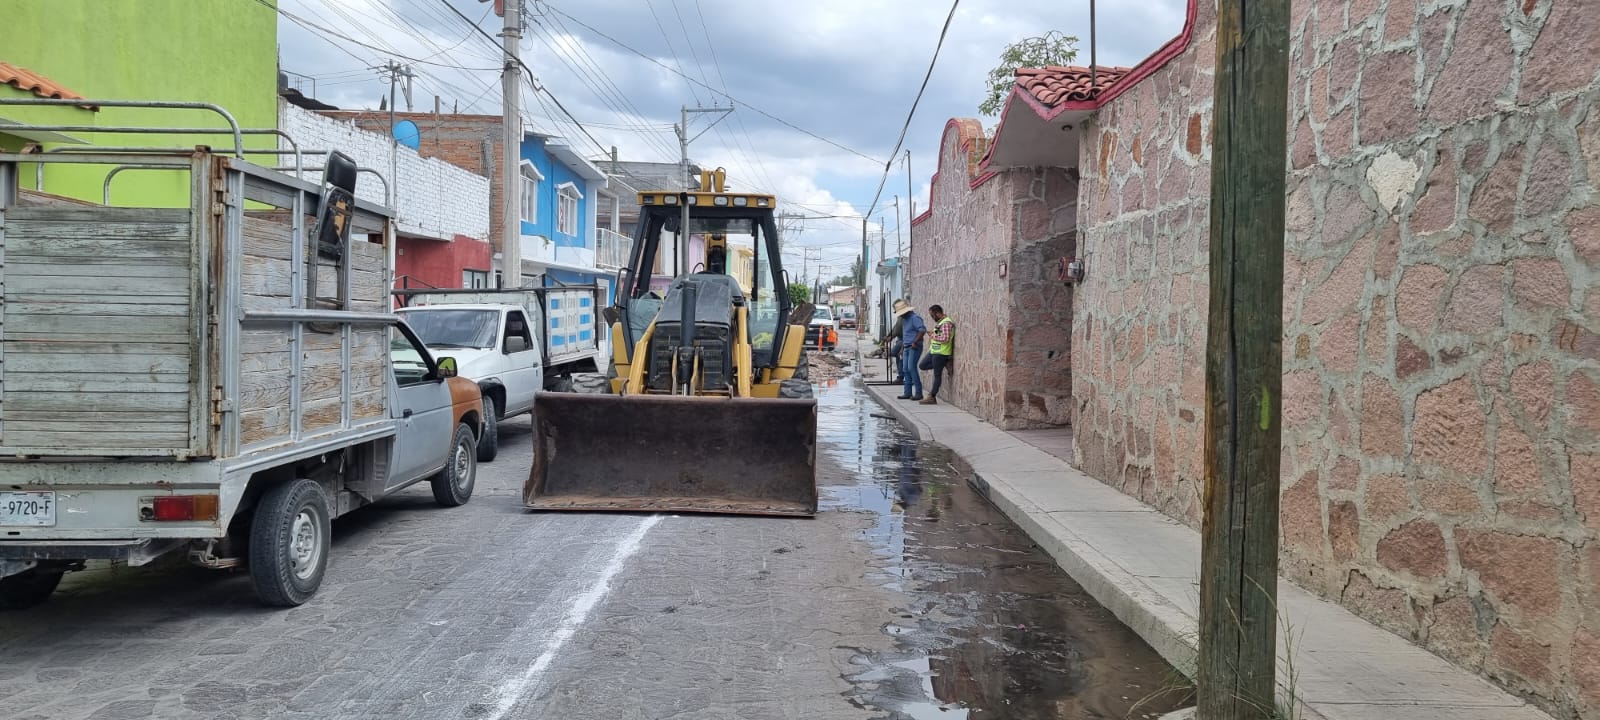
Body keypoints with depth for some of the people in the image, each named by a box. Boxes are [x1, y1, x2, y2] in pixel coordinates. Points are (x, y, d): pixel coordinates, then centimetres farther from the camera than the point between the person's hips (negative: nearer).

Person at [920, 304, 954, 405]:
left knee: (937, 375, -4)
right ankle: (944, 363, 15)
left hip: (941, 353, -11)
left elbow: (945, 338, -27)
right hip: (933, 351, 11)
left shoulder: (946, 323, -18)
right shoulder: (939, 322, 13)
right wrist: (932, 334, 7)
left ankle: (932, 397, -1)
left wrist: (933, 336, -15)